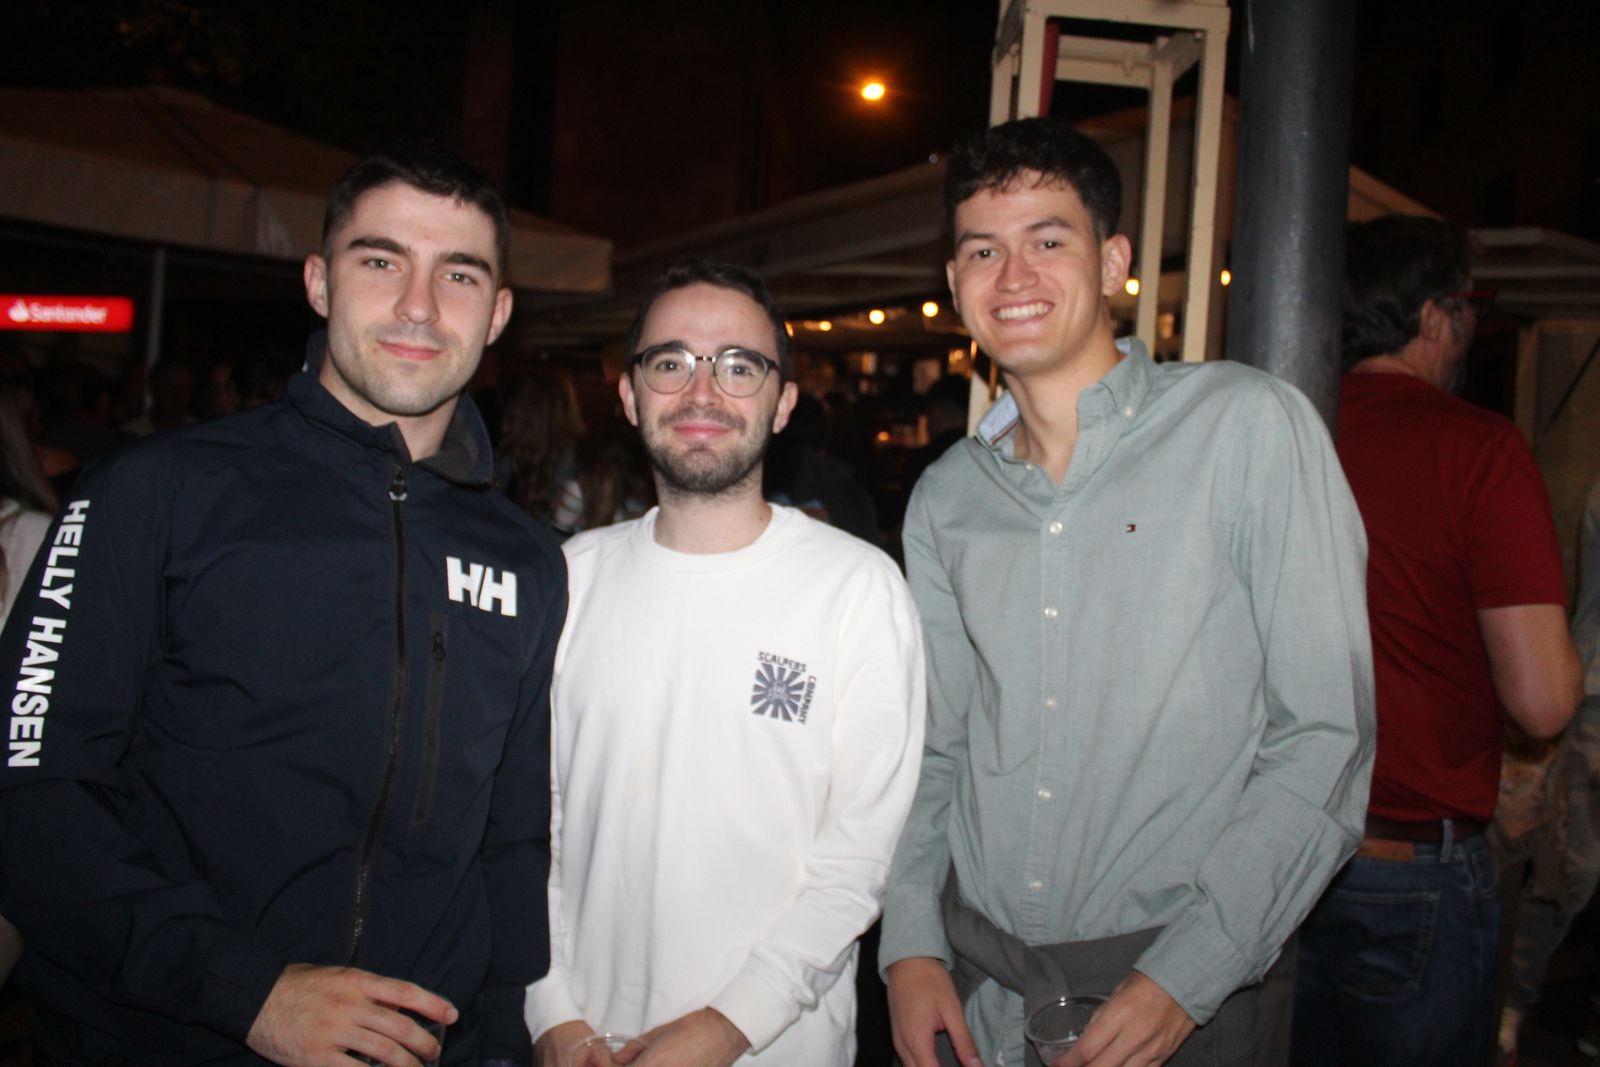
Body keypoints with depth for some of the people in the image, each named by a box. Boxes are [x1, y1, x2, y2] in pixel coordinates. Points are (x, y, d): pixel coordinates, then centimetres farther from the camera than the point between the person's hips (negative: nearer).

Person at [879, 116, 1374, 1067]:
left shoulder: (1249, 426, -10)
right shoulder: (945, 497, 4)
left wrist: (1189, 975, -16)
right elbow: (934, 746, 10)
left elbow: (1325, 734, -12)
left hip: (1187, 990, -4)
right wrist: (911, 943, -1)